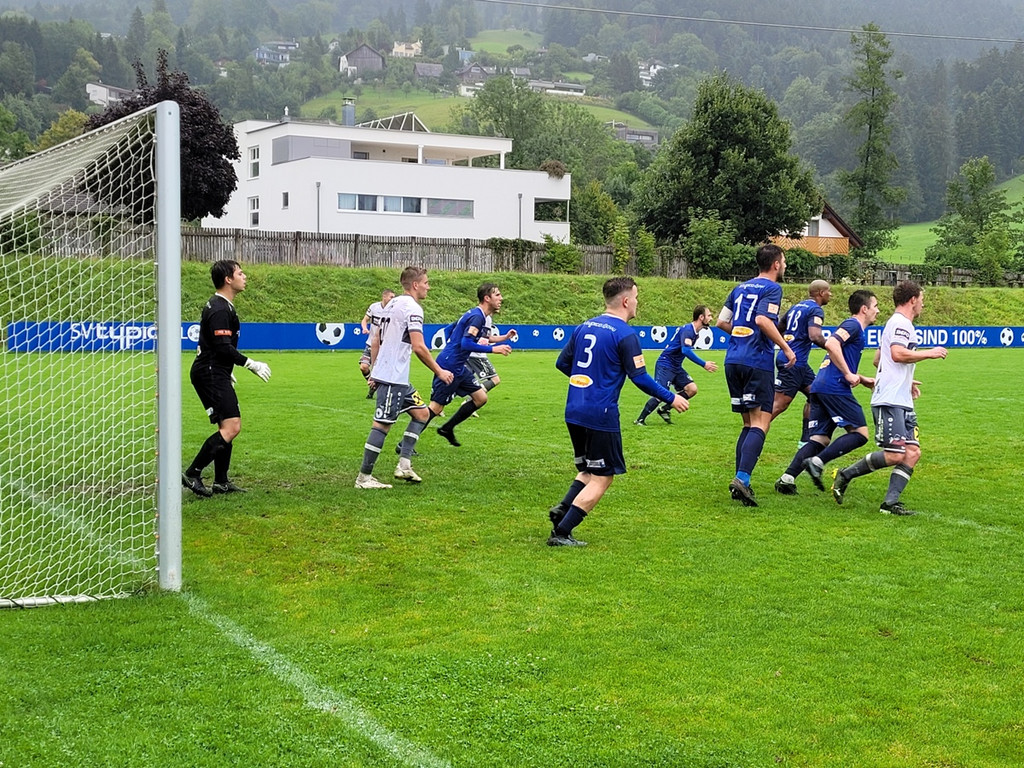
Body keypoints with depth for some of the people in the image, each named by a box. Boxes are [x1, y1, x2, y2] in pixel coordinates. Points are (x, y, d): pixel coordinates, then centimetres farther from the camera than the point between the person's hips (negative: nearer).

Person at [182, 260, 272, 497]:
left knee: (228, 427, 14)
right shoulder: (220, 310, -17)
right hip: (211, 375, -11)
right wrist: (251, 364, -15)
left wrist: (227, 372, 31)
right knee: (231, 427, -16)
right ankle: (192, 474, -14)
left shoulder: (221, 306, 17)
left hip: (215, 373, 11)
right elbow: (224, 348, -23)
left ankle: (221, 482, 17)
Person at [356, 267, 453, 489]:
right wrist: (439, 371, -11)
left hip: (398, 378, 10)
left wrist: (374, 370, 23)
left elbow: (375, 341, 19)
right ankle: (364, 477, -1)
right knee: (382, 424, -6)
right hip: (393, 377, -10)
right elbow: (418, 347, -20)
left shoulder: (393, 304, 16)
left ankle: (404, 464, 10)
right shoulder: (412, 308, -13)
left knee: (421, 412, 14)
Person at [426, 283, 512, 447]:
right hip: (449, 367, -10)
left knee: (481, 398, 12)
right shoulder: (477, 317, -17)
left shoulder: (474, 314, 14)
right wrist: (493, 349, -25)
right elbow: (466, 344, -27)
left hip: (459, 367, 10)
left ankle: (447, 428, 20)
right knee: (435, 408, -7)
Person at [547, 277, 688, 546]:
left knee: (589, 471, 23)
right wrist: (671, 398, -1)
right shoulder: (625, 334, -11)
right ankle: (561, 533, -2)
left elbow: (562, 363, 17)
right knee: (602, 479, 3)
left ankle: (562, 509, 1)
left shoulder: (584, 327, 10)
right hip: (601, 415, -8)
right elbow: (640, 378, -14)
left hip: (574, 412, 8)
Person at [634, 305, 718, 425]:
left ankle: (665, 409, 11)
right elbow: (686, 350, -36)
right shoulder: (687, 330, -21)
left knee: (692, 389, -3)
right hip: (665, 365, -9)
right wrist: (704, 364, -36)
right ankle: (640, 419, -2)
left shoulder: (695, 332, 9)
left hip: (676, 367, 9)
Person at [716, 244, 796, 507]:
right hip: (758, 362, -7)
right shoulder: (772, 288, -3)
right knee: (760, 424, -7)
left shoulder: (740, 288, 18)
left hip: (733, 361, 7)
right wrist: (786, 348, -12)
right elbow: (763, 320, -18)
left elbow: (721, 322, 17)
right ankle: (742, 478, -22)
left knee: (749, 424, 14)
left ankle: (740, 481, 8)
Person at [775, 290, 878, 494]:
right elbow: (831, 344, -22)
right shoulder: (853, 325, -3)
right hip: (835, 388, -10)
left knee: (819, 439, 5)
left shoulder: (851, 326, 28)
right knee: (860, 433, -5)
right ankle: (817, 462, -16)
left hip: (820, 386, 10)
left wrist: (863, 380, 27)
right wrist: (848, 374, -17)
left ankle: (787, 478, -8)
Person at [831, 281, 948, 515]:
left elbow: (878, 359, 33)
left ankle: (890, 502, -3)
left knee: (913, 452, -1)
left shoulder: (895, 324, 25)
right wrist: (929, 353, -11)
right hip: (889, 401, -11)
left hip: (903, 403, 11)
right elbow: (898, 354, -24)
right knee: (895, 454, -15)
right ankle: (845, 476, -1)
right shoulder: (900, 323, -8)